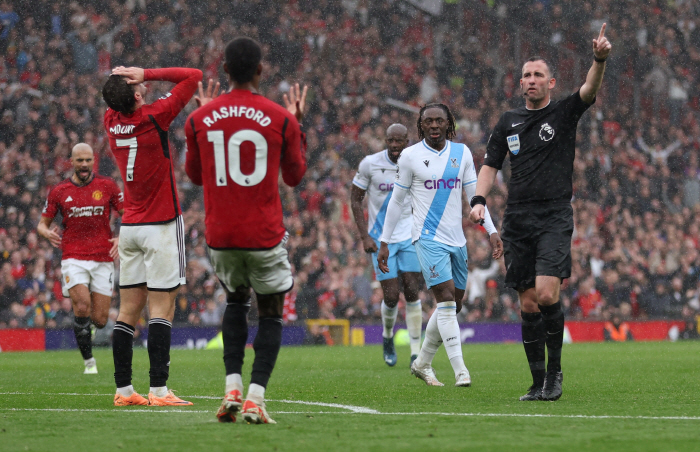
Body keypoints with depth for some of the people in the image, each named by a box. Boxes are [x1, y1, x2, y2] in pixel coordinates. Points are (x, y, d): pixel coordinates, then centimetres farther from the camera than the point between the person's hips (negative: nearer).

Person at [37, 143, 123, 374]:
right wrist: (47, 233, -11)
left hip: (103, 259, 1)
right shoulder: (59, 191, 5)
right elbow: (42, 223, 13)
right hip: (73, 258, -1)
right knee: (82, 306, -21)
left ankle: (85, 325, 37)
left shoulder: (107, 186, 4)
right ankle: (88, 360, -6)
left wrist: (122, 238, -12)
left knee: (99, 320, -1)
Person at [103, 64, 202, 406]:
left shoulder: (111, 120, 2)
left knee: (129, 309, 6)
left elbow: (117, 99, 26)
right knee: (162, 307, -7)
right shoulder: (153, 117, -15)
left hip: (129, 225, 6)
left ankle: (124, 390, 6)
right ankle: (158, 390, -13)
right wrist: (146, 73, -10)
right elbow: (193, 76, -12)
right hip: (161, 224, -6)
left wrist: (132, 78, 6)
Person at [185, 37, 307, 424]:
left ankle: (232, 389, 8)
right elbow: (295, 176, 9)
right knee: (271, 315, 9)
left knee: (235, 302, 24)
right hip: (265, 234, -2)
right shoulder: (280, 119, -5)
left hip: (220, 234, 3)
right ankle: (255, 399, -8)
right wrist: (297, 124, 19)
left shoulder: (200, 119, -1)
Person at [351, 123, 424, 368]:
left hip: (409, 236, 1)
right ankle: (388, 336, 25)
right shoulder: (370, 164, -9)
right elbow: (355, 200, -1)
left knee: (412, 291, -8)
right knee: (391, 297, -6)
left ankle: (416, 351, -1)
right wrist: (365, 236, -9)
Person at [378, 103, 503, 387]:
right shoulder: (410, 156, -2)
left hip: (457, 240, 5)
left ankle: (422, 363, 25)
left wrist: (492, 231, 3)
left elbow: (474, 195, 12)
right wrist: (384, 242, 4)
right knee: (446, 300, -16)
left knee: (453, 306, 9)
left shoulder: (462, 153, 8)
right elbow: (397, 201, 4)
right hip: (428, 238, -5)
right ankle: (460, 371, -20)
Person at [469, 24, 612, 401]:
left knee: (547, 294, -18)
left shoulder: (564, 113, 2)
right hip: (517, 220, 4)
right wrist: (479, 200, -1)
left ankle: (555, 369, 0)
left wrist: (599, 59, -37)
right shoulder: (509, 122, 13)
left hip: (554, 218, -4)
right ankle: (538, 382, 10)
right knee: (528, 303, 3)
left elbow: (589, 90, -17)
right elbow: (490, 165, 17)